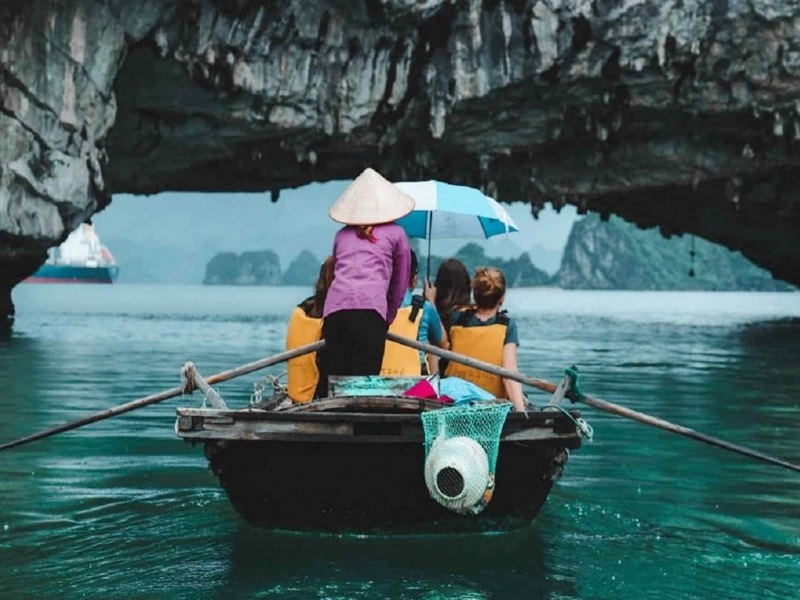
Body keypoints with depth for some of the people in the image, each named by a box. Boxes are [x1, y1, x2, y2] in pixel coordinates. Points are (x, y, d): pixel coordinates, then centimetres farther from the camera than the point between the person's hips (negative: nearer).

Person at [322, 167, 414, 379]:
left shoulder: (341, 234, 26)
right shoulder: (396, 233, 18)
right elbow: (401, 284, 21)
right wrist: (388, 318, 30)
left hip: (334, 309, 3)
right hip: (371, 309, -3)